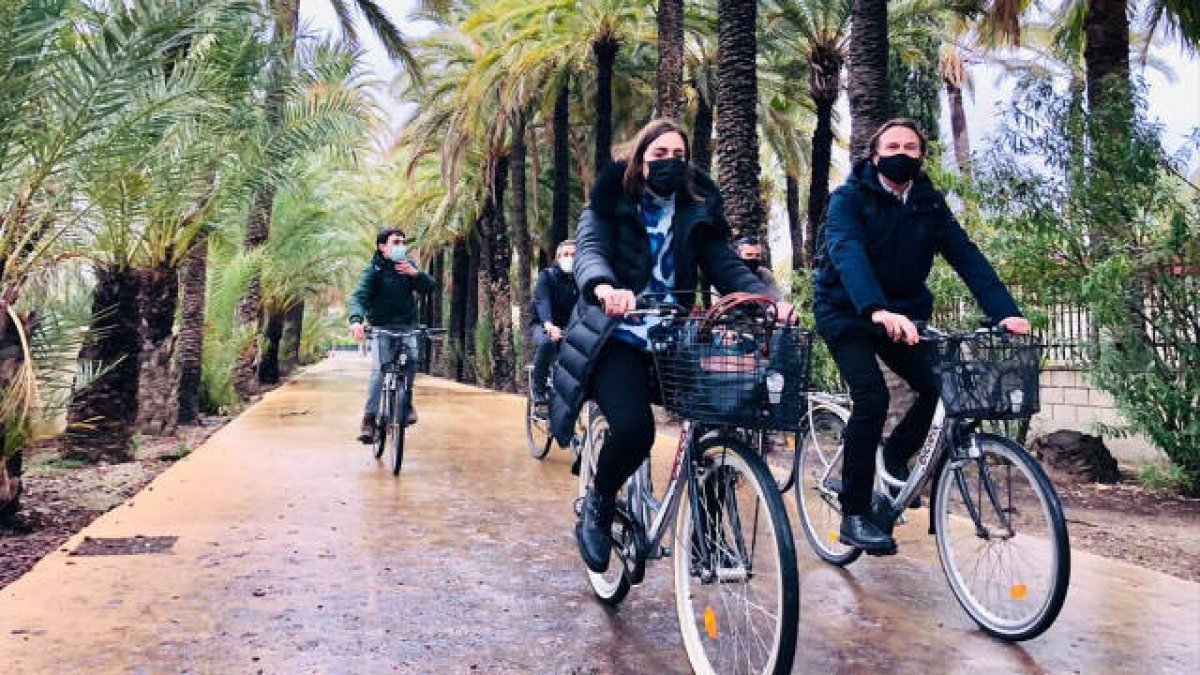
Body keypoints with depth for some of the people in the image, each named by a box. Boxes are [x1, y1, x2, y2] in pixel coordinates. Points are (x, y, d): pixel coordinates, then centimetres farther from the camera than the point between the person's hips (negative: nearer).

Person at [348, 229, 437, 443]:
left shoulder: (408, 266, 6)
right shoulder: (374, 270, -8)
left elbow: (430, 286, -2)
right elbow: (359, 295, -22)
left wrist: (415, 273, -23)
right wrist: (356, 320, -42)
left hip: (406, 327, 3)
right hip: (382, 328, -3)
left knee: (412, 361, -21)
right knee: (379, 369, -19)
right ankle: (369, 419, -14)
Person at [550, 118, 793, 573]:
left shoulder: (697, 211, 14)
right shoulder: (610, 204, 4)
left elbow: (727, 267, 3)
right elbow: (589, 250, -14)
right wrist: (604, 288, -39)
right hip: (617, 336, -4)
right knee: (634, 426, -28)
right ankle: (598, 506, 4)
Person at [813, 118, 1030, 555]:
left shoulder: (930, 204, 1)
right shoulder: (849, 199, -14)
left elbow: (967, 257, -10)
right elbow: (847, 253, -32)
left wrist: (1006, 312, -26)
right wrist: (879, 311, -50)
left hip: (903, 311, 5)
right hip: (847, 311, -5)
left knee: (941, 386, -13)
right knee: (872, 397, -22)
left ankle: (895, 457, 16)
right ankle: (854, 517, -11)